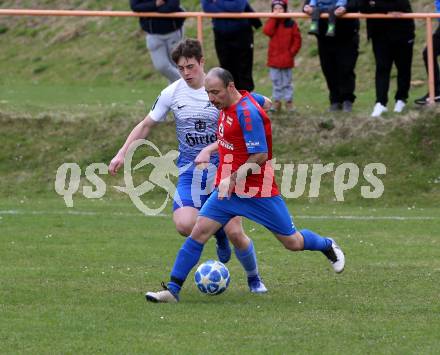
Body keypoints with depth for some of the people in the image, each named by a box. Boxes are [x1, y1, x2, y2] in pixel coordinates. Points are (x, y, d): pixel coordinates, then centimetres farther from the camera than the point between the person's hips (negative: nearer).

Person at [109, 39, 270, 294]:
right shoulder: (172, 94, -1)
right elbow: (147, 125, 10)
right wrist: (123, 153, 1)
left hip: (222, 170, -2)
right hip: (190, 171, 2)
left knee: (235, 233, -9)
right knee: (185, 225, -22)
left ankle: (254, 279, 19)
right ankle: (217, 232, 12)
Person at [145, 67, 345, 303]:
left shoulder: (247, 112, -22)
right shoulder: (228, 107, 5)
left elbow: (260, 156, -24)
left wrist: (232, 179, -24)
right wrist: (209, 149, 11)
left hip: (258, 192, -7)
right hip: (228, 189, 7)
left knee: (293, 242, 5)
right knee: (199, 232, -8)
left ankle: (328, 247, 36)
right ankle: (173, 289, -8)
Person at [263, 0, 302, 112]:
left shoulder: (291, 23, -2)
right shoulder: (271, 22, 4)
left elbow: (297, 40, -1)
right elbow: (267, 31, -17)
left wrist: (291, 52, -9)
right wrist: (273, 18, -18)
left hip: (286, 59, -2)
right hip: (274, 59, 2)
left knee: (287, 82, 5)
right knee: (276, 82, 8)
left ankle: (289, 102, 12)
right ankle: (276, 101, 15)